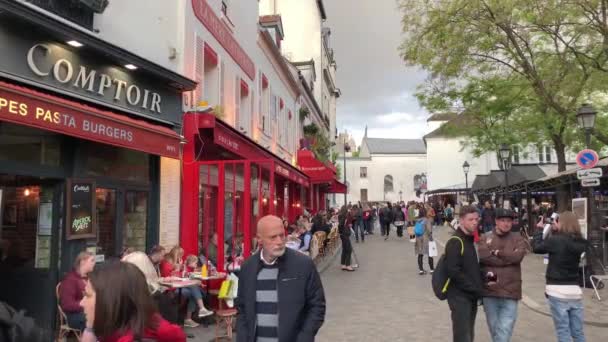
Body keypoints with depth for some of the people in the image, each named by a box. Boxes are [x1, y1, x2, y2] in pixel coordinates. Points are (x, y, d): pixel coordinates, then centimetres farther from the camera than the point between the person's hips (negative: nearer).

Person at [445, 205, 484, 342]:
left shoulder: (473, 239, 12)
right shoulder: (455, 242, -14)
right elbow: (452, 271, -22)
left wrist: (479, 287, 4)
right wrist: (473, 288, -17)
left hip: (472, 296, 8)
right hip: (460, 296, -8)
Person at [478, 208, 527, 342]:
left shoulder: (517, 239, 4)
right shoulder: (486, 239, 4)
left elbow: (517, 256, -14)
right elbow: (482, 256, -13)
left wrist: (497, 252, -9)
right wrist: (507, 259, -13)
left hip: (510, 292, -1)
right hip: (489, 291, 1)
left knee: (505, 329, -4)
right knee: (494, 327, 15)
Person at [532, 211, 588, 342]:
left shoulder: (556, 240, -15)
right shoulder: (579, 242, 2)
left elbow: (536, 247, -5)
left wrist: (540, 229, 6)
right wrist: (557, 231, 13)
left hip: (558, 291, -6)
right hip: (575, 290, 6)